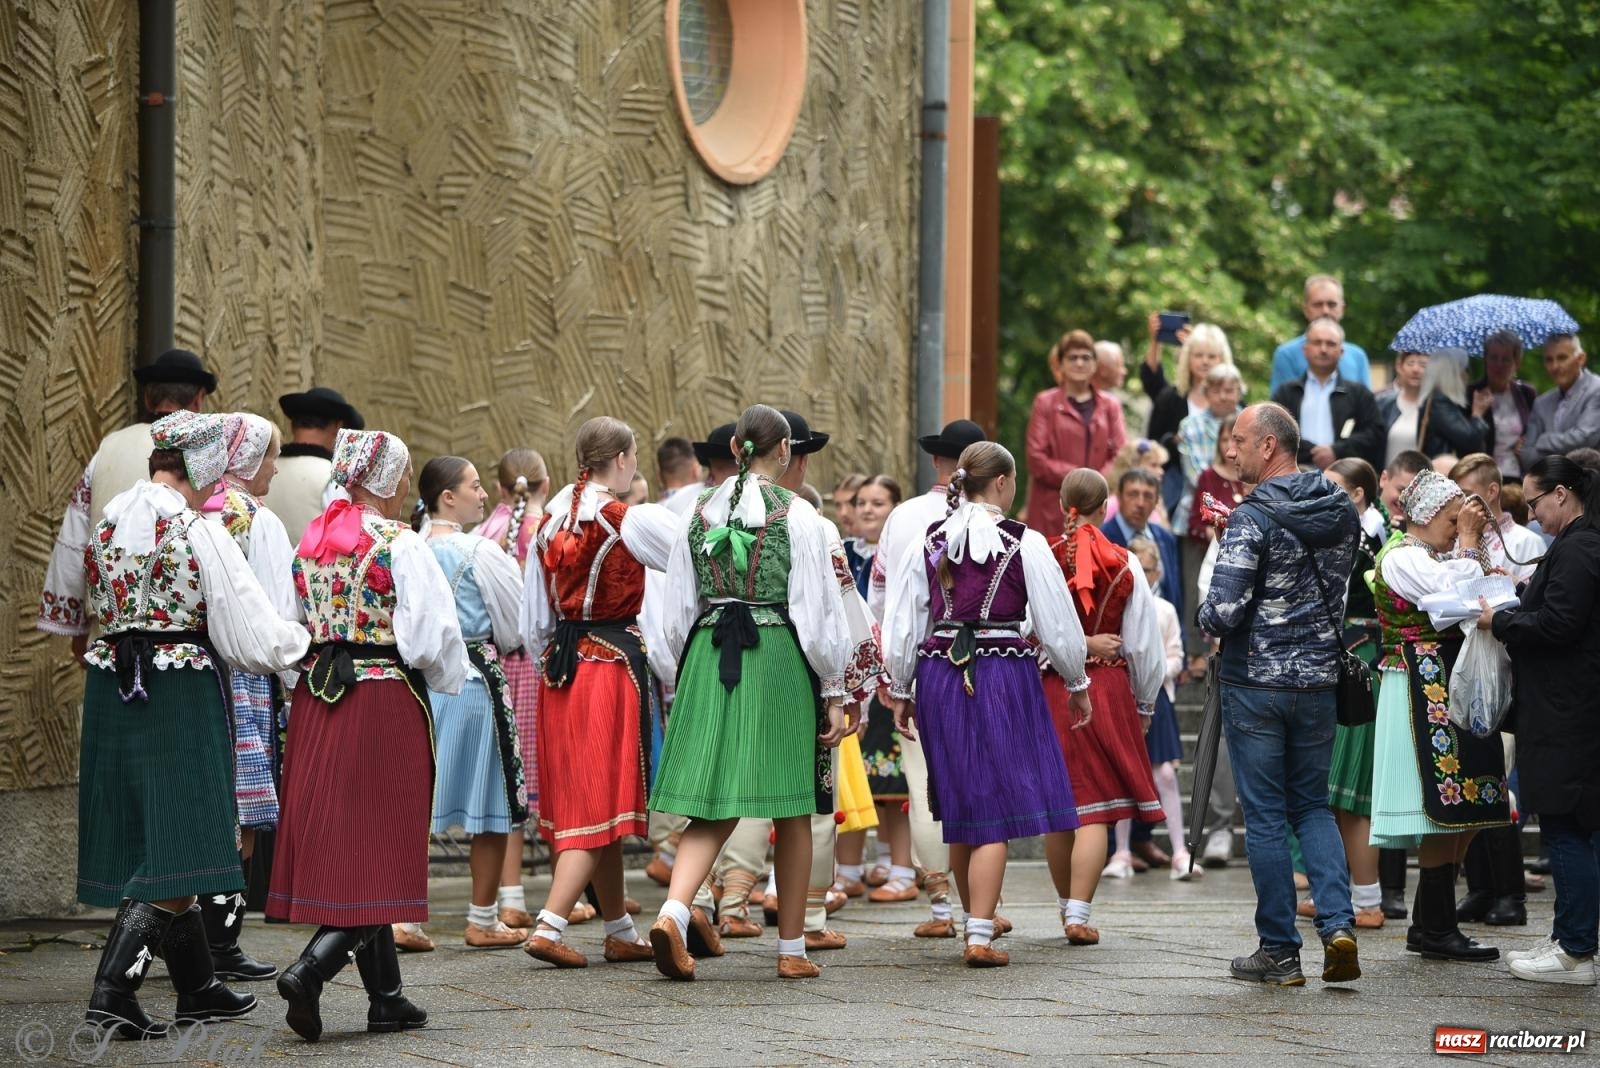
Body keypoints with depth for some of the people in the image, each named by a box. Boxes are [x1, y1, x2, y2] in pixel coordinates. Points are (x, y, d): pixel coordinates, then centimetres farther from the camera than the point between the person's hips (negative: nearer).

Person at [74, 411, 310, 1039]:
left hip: (112, 690, 7)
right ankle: (113, 991, -13)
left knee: (140, 839, 14)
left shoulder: (106, 523, 6)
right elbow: (252, 632, -12)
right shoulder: (199, 533, -13)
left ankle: (197, 987, 25)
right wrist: (302, 643, 6)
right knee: (174, 849, -3)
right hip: (182, 692, -7)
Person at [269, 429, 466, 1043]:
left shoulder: (310, 542, 10)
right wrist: (447, 678, 6)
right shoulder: (399, 544, -10)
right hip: (387, 699, -7)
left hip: (317, 698, 7)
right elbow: (429, 635, -12)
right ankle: (310, 969, -20)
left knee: (336, 841, 9)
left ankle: (385, 996, 13)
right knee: (380, 848, -2)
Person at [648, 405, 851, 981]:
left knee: (714, 807, 4)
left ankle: (674, 911, -20)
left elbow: (677, 612, 11)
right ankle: (792, 949, 11)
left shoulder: (699, 515, 8)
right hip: (780, 658, -3)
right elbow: (819, 609, -5)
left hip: (708, 657, 4)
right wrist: (834, 690, 2)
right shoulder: (797, 516, -4)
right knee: (792, 812, 7)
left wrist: (686, 674, 21)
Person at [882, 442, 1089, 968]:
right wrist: (1077, 683, 14)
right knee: (996, 809, -2)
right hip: (1004, 673, -4)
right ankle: (980, 937, -8)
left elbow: (902, 624, 8)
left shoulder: (928, 543, 5)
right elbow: (1057, 622, -1)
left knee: (960, 810, 16)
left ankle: (979, 918, 30)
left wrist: (902, 692, 19)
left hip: (939, 673, 4)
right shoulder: (1025, 544, -5)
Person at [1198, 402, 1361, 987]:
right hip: (1320, 678, 5)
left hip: (1255, 681, -5)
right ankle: (1337, 923, -3)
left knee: (1265, 816, 3)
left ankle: (1279, 950, 6)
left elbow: (1224, 611, -22)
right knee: (1313, 806, 15)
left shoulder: (1252, 519, -15)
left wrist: (1205, 617, 0)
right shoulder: (1342, 511, 5)